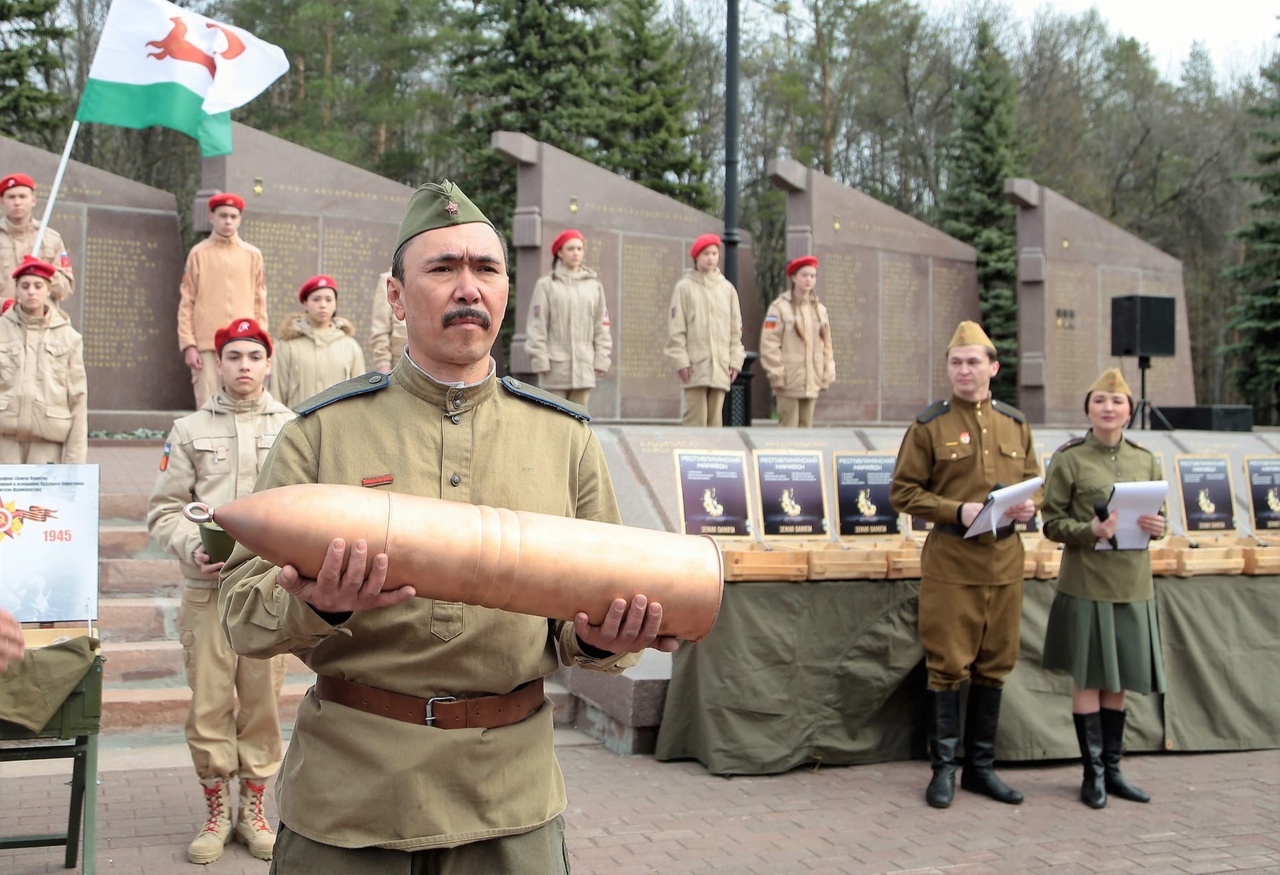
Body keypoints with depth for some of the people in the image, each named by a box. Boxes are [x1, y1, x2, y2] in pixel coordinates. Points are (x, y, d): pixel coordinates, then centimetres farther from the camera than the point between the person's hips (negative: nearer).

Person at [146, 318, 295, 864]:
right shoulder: (190, 431, 8)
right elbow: (163, 509, 6)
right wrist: (191, 547, -11)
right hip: (207, 588, 0)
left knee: (263, 700, 5)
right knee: (208, 702, 2)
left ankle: (253, 809, 20)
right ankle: (216, 812, 18)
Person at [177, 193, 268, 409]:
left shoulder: (253, 255, 11)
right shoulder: (199, 253, 6)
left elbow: (260, 304, 12)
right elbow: (186, 303, 4)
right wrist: (188, 344, -4)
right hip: (207, 345, -1)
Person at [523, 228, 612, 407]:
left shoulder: (594, 285, 11)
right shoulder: (546, 285, 0)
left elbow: (602, 325, 11)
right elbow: (537, 326, -2)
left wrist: (602, 359, 4)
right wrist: (540, 360, -8)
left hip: (584, 366, 3)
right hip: (556, 365, -3)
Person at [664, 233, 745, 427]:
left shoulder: (727, 288, 13)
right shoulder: (685, 287, 3)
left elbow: (736, 329, 15)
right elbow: (676, 329, -1)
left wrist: (735, 360, 7)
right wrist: (681, 360, -8)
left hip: (720, 367, 4)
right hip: (695, 366, -3)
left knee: (715, 420, 5)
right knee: (695, 419, -8)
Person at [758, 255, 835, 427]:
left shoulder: (820, 309, 15)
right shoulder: (780, 307, -4)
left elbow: (826, 344, 18)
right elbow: (769, 345, -8)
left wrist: (827, 375, 11)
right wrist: (777, 376, -11)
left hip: (812, 384, 5)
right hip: (789, 384, -5)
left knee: (807, 428, 7)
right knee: (788, 428, -7)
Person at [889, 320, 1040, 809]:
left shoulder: (1016, 425, 11)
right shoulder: (929, 426, -2)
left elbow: (1033, 481, 19)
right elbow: (903, 493, -4)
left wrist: (1028, 506, -4)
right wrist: (958, 512, -17)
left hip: (1005, 562, 4)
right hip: (950, 563, -4)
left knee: (994, 667, 10)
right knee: (948, 667, -1)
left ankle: (981, 767, 21)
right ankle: (944, 769, 11)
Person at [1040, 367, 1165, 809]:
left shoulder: (1146, 460, 8)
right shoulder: (1068, 459, -4)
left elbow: (1158, 516, 14)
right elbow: (1052, 523, -4)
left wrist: (1158, 527, -8)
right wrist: (1090, 531, -21)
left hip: (1133, 584, 4)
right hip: (1085, 584, -4)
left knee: (1118, 681, 11)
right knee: (1088, 680, 1)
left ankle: (1113, 769, 22)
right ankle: (1093, 773, 12)